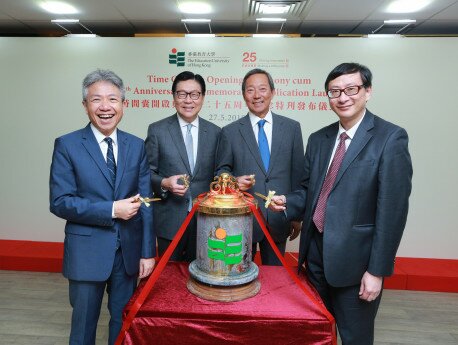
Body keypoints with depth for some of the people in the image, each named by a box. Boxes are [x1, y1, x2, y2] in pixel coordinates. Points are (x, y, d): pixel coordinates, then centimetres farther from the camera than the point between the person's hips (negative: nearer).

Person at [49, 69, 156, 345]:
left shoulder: (137, 146, 2)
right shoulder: (67, 145, -6)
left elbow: (145, 203, 1)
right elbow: (60, 202, -10)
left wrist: (148, 252, -1)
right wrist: (112, 210, -18)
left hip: (129, 251, 3)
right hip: (87, 252, -2)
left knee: (124, 322, 18)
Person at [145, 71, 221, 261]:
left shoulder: (214, 132, 4)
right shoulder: (157, 130, -2)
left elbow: (217, 174, 10)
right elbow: (147, 172, 1)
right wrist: (164, 183, -18)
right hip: (169, 221, -1)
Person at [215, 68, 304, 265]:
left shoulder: (292, 128, 2)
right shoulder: (230, 132, -1)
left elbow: (297, 172, 5)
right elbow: (221, 170, 5)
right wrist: (234, 181, -18)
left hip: (279, 219, 1)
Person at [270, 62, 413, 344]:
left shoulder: (390, 138, -12)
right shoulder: (318, 139, 6)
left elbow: (392, 210, -15)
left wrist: (377, 270, -15)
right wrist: (287, 202, -8)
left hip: (354, 258, -5)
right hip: (316, 253, 5)